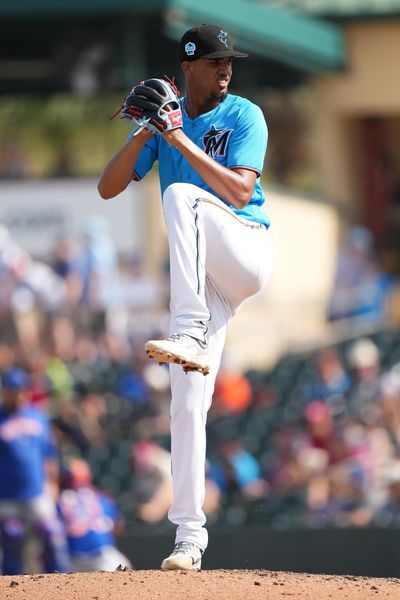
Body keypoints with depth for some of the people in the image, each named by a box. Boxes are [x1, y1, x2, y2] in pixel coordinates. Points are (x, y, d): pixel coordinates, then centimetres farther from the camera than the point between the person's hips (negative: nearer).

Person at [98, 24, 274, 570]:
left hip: (246, 252, -4)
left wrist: (183, 141, -20)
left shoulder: (245, 116, -1)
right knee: (187, 401, -6)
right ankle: (189, 533, -1)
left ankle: (192, 338, -41)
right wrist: (145, 134, -10)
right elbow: (107, 188, 4)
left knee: (181, 194, -32)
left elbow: (240, 191, -15)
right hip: (202, 276, 4)